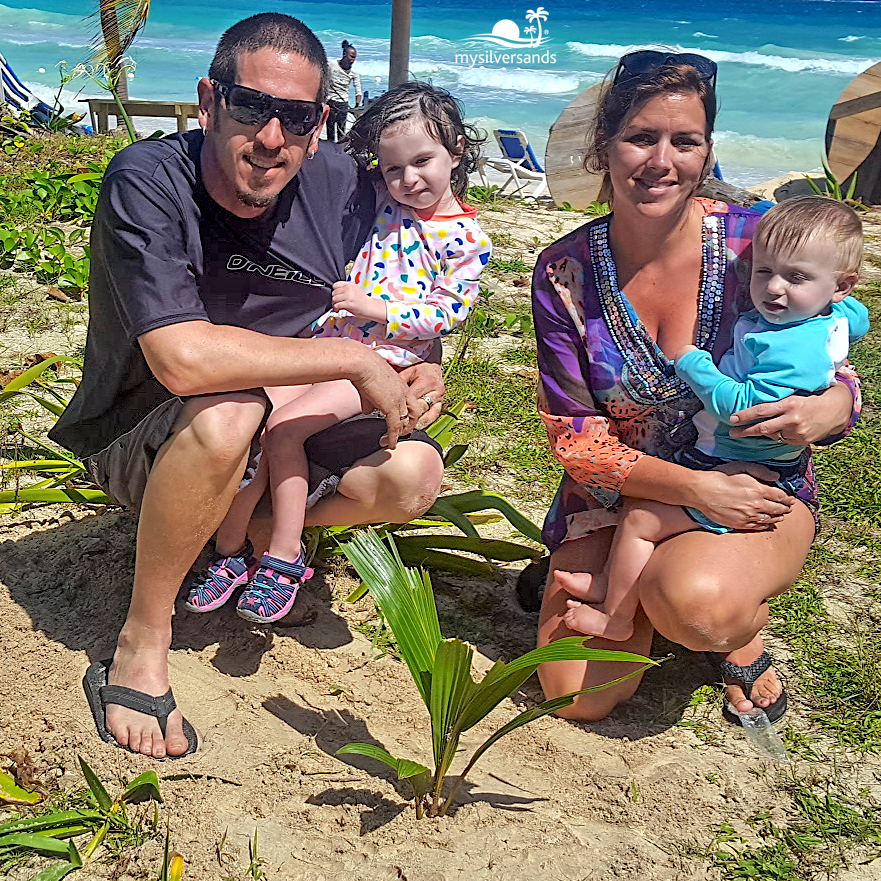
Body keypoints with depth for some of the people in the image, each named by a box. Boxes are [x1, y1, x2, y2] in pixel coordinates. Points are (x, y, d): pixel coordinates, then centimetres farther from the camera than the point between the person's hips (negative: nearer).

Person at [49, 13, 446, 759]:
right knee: (228, 411, -38)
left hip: (282, 428, 5)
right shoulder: (147, 182, -24)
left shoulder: (337, 185, -8)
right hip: (139, 441, -5)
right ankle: (143, 641, -17)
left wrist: (415, 376, -15)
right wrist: (357, 361, -31)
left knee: (414, 473, -16)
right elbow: (183, 358, -37)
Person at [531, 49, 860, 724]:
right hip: (619, 490, 2)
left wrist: (832, 407, -26)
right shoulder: (565, 272, -10)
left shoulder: (758, 242, -13)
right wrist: (694, 487, -21)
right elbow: (573, 435, -10)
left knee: (696, 604, -34)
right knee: (579, 696, -10)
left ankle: (743, 628, 3)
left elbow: (833, 378, 0)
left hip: (756, 488, -1)